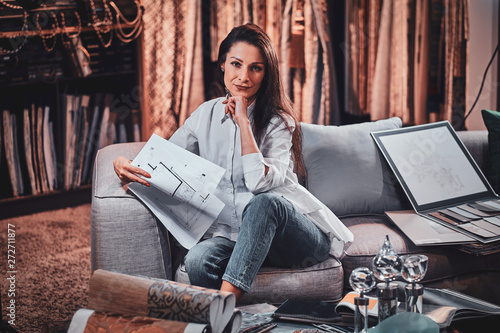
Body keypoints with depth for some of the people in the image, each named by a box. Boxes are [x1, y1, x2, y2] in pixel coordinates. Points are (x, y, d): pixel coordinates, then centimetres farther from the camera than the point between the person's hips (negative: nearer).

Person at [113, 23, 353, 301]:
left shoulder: (278, 122, -6)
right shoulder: (207, 115, 9)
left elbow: (260, 184, -21)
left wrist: (243, 122, -19)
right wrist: (125, 165, -10)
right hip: (235, 235, 3)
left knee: (264, 202, -38)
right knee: (198, 260, -31)